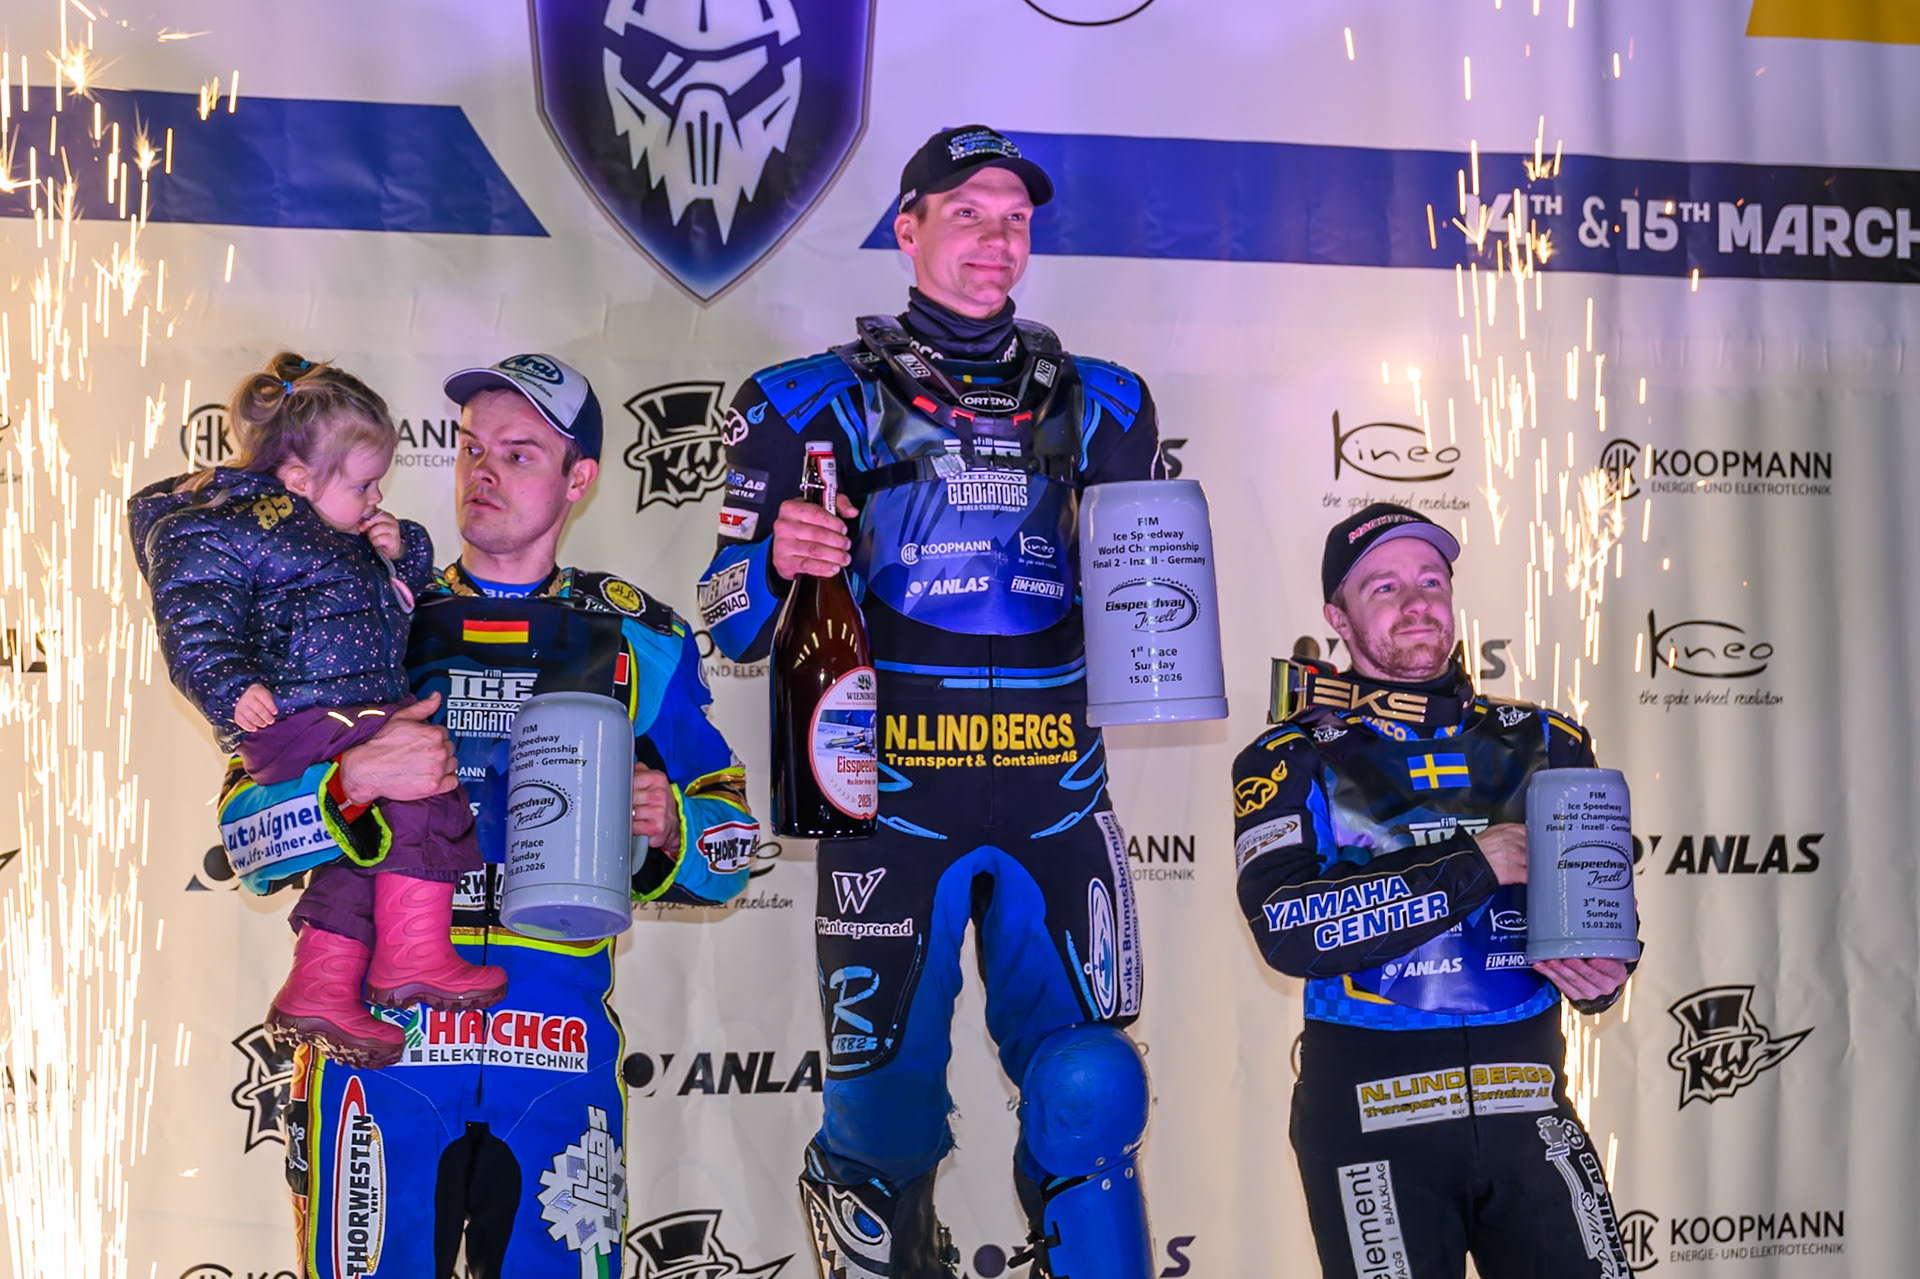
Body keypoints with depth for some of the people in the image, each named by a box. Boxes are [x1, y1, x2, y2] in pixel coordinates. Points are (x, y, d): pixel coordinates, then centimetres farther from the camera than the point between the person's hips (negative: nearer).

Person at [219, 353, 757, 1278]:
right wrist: (354, 783, -16)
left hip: (561, 1052, 0)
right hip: (381, 1034, 0)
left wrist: (665, 823, -10)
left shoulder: (637, 642, 9)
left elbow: (732, 845, 11)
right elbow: (244, 831, 3)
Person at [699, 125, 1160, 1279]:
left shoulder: (1099, 404, 15)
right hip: (893, 803, -2)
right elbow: (730, 622, 2)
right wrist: (778, 560, -19)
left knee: (1093, 1096, -4)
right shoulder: (818, 401, 5)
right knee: (887, 1118, 2)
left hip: (1055, 804, 3)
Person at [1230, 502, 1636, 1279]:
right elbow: (1286, 927, -16)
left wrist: (1600, 975, -4)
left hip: (1527, 1107, 3)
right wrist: (1473, 869, -16)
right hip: (1370, 1118, -3)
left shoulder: (1542, 743, 13)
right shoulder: (1291, 763, 1)